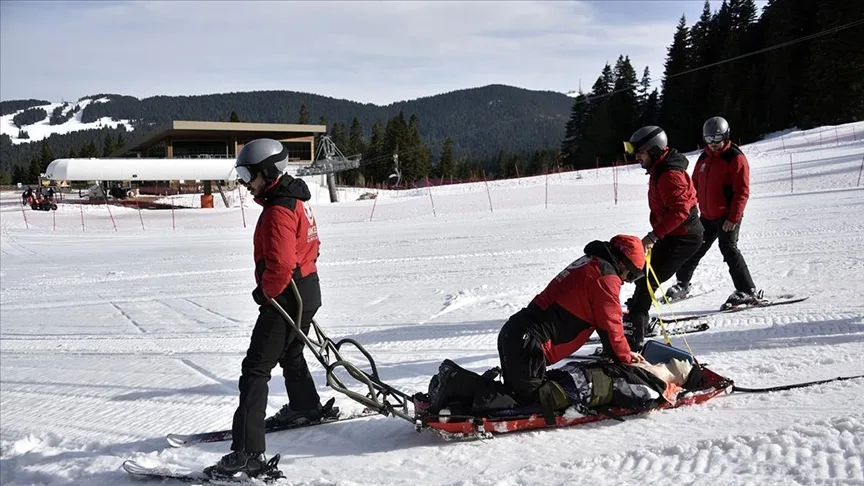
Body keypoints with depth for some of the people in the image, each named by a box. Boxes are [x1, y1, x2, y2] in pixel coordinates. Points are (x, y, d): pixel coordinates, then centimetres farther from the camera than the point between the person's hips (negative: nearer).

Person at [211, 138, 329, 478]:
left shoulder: (278, 210, -22)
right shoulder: (294, 199, 11)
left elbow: (280, 264, -29)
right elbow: (311, 245, 21)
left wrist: (266, 294, -14)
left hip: (284, 297, -11)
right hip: (307, 290, 11)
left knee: (255, 369, -13)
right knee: (290, 353, 32)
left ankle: (248, 452, -18)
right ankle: (306, 407, 55)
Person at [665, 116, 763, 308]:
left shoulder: (736, 158, -10)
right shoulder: (704, 157, 12)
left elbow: (742, 191, -15)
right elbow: (695, 185, 20)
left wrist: (733, 218, -20)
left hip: (727, 217, -7)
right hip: (707, 216, 7)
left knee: (728, 249, -17)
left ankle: (748, 292, -13)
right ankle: (682, 285, 31)